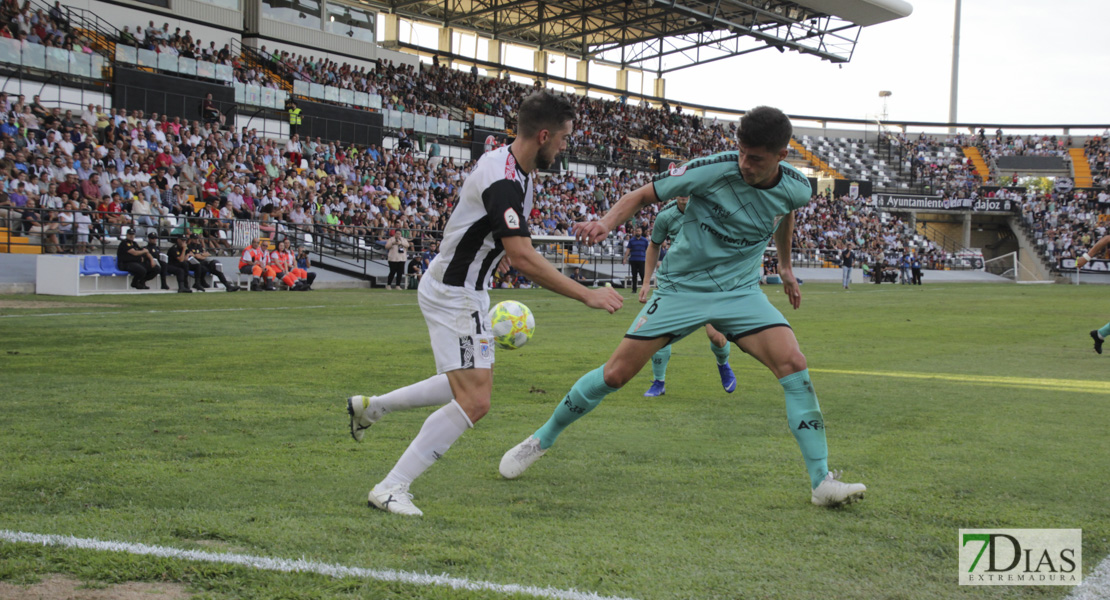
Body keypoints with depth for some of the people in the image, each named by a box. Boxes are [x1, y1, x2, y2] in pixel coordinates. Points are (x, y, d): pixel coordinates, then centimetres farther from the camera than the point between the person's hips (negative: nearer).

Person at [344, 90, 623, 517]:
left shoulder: (505, 162, 4)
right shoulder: (504, 182, -27)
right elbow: (524, 259, -34)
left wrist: (496, 245, 37)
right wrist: (587, 295, -31)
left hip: (465, 291, 10)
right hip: (453, 294, -10)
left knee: (468, 387, 22)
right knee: (474, 402, -15)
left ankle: (370, 406, 31)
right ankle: (391, 488, -11)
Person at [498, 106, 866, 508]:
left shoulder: (795, 188, -9)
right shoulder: (713, 170, -21)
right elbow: (644, 195, -11)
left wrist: (785, 264, 29)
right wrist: (606, 223, -29)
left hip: (740, 290, 2)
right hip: (682, 287, -2)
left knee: (793, 363, -20)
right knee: (617, 373, -5)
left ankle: (821, 482, -13)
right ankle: (542, 439, 18)